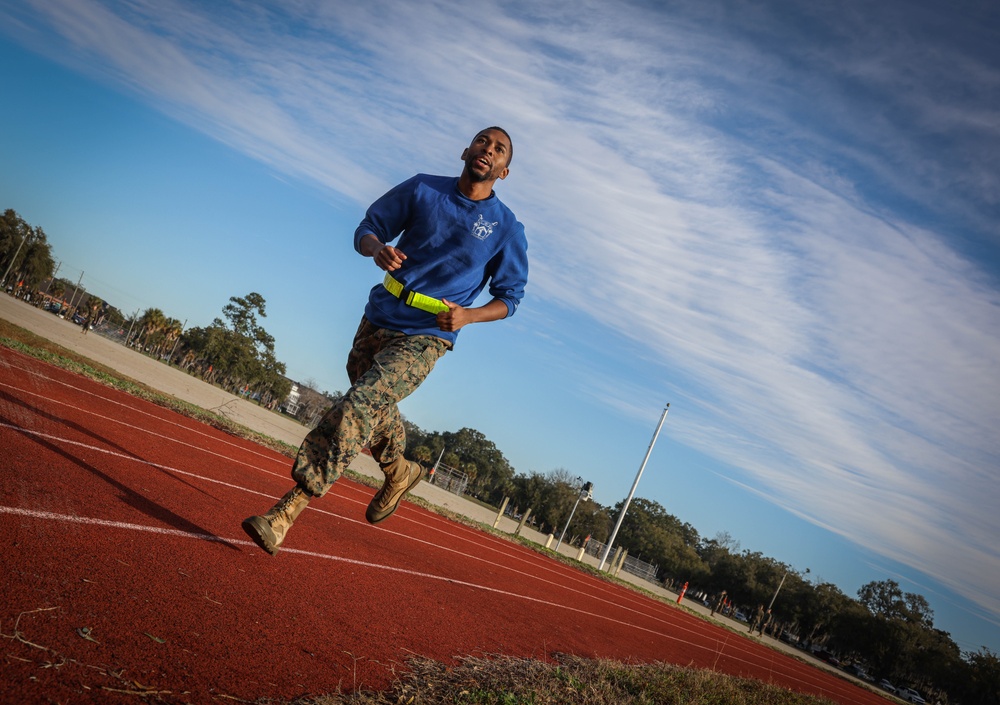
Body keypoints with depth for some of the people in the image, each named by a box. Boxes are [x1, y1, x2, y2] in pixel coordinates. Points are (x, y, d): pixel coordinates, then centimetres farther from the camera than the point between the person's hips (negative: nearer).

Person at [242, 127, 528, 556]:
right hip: (376, 323, 5)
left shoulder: (507, 230, -2)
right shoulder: (422, 190, 3)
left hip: (424, 339, -5)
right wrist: (377, 248, -18)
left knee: (356, 409, -21)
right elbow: (366, 229, 7)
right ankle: (399, 473, 50)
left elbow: (509, 295, 5)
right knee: (373, 411, 20)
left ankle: (286, 512, -21)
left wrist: (468, 315, -15)